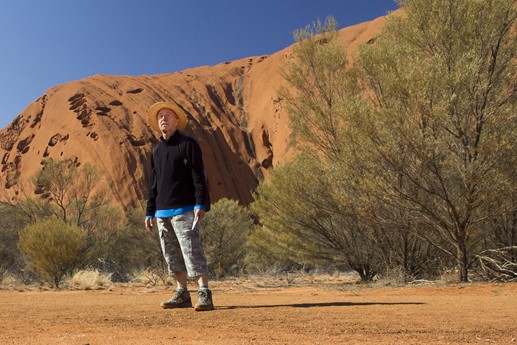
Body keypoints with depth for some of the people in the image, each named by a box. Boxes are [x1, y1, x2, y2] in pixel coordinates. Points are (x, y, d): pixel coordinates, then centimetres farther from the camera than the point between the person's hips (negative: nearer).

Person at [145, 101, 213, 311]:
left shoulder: (188, 144, -2)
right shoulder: (156, 150, 17)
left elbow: (199, 176, -9)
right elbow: (153, 183, 20)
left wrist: (200, 204, -18)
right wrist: (149, 212, 17)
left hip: (183, 210, -7)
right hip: (162, 212, 7)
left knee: (192, 252, -10)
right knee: (172, 255, 10)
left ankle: (204, 295, -6)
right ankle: (182, 295, 19)